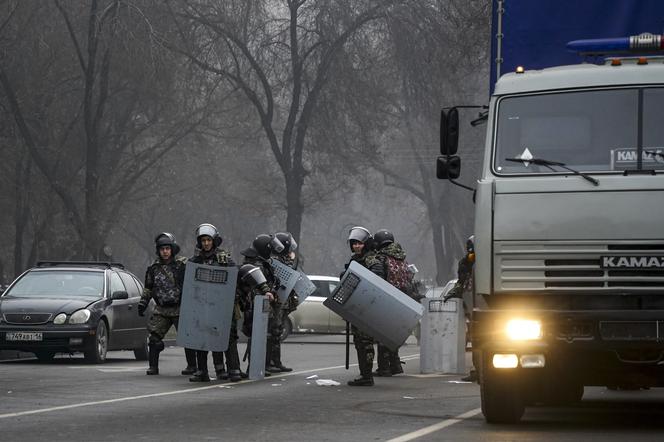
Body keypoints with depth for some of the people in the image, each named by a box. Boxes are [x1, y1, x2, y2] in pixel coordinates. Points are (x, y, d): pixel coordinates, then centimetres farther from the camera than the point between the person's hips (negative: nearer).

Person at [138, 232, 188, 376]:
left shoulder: (182, 264, -4)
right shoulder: (154, 267, 9)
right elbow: (148, 288, 19)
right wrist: (142, 303, 13)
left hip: (180, 309, -3)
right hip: (161, 309, 4)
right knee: (154, 338, -4)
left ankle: (192, 366, 10)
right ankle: (153, 367, 3)